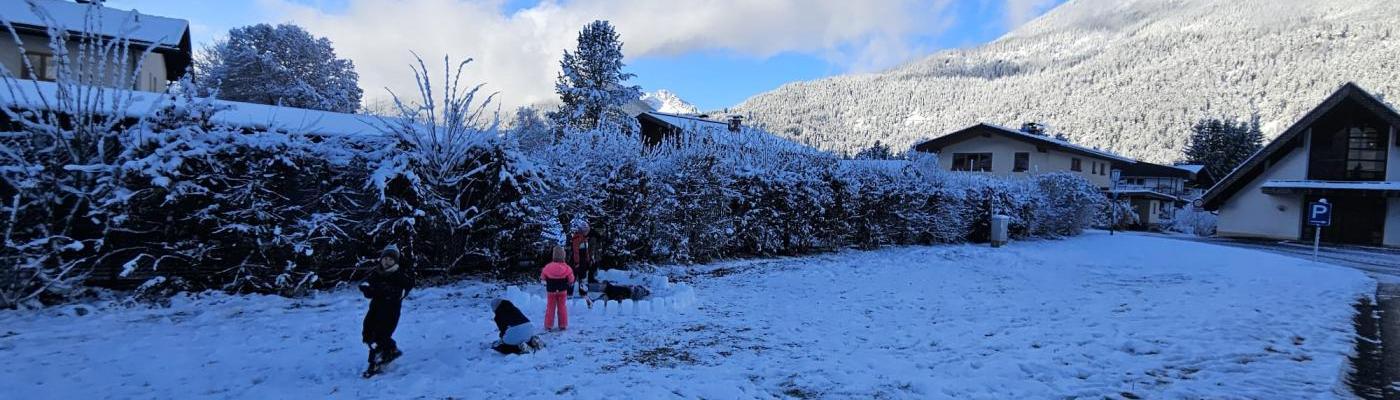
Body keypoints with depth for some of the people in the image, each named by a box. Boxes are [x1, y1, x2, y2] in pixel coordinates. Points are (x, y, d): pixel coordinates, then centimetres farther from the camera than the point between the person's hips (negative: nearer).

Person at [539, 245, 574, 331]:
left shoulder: (547, 267, -13)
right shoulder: (566, 268, -14)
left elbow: (543, 277, 0)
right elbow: (571, 279, -5)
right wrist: (570, 283, 17)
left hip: (551, 291, 0)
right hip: (562, 291, 0)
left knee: (550, 308, 10)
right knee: (562, 307, 11)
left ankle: (548, 325, 11)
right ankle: (563, 325, 14)